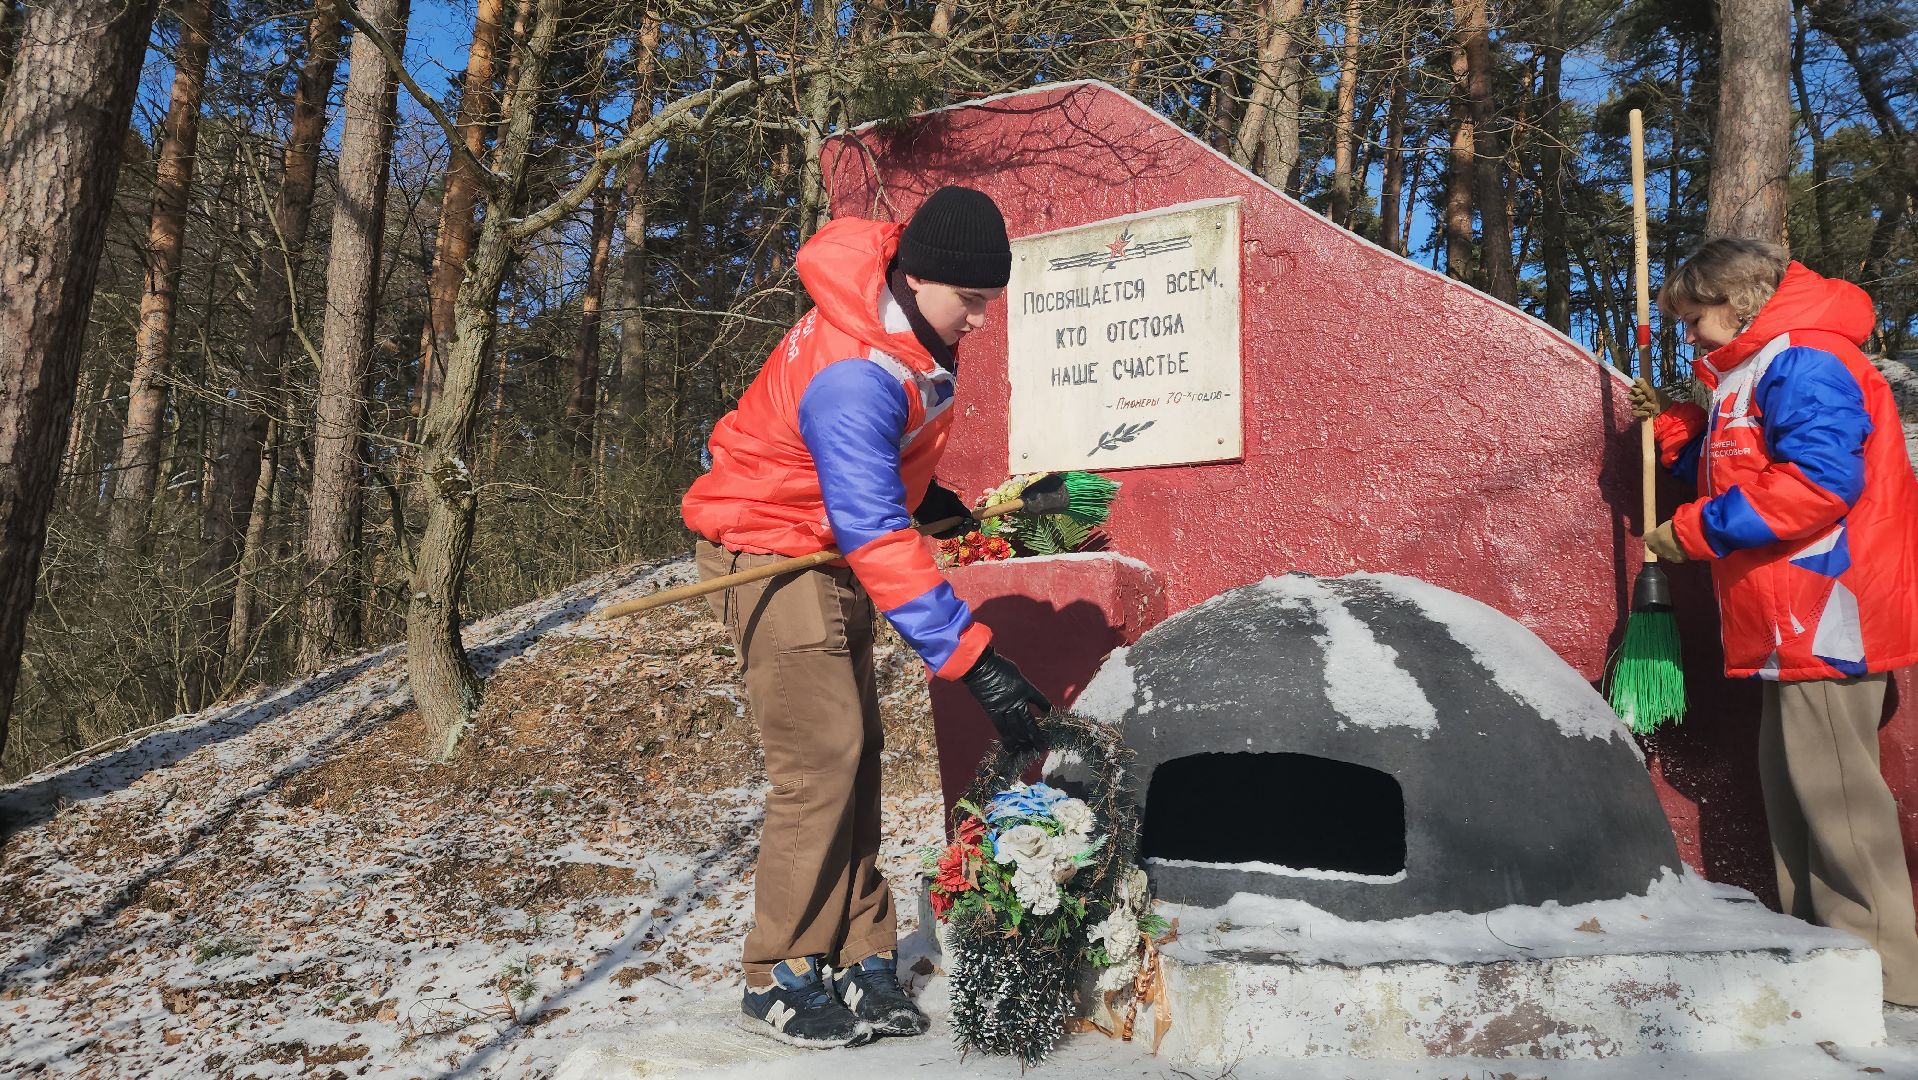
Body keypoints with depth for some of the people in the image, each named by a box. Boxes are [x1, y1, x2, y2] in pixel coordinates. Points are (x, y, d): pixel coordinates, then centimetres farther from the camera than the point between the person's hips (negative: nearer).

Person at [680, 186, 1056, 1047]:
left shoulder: (914, 332, -1)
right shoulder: (852, 376, -31)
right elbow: (876, 534, -36)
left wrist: (929, 498, 7)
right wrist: (971, 658, -38)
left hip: (834, 557, 9)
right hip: (774, 557, -9)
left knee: (855, 755, 6)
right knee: (821, 761, -12)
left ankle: (861, 962, 12)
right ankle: (780, 980, 3)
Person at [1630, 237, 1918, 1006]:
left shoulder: (1804, 363, -14)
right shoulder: (1756, 374, 19)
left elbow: (1820, 480, -24)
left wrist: (1697, 531, -18)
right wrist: (1676, 429, 14)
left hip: (1825, 617, -11)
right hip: (1792, 625, 11)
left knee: (1833, 790, -7)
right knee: (1790, 783, 14)